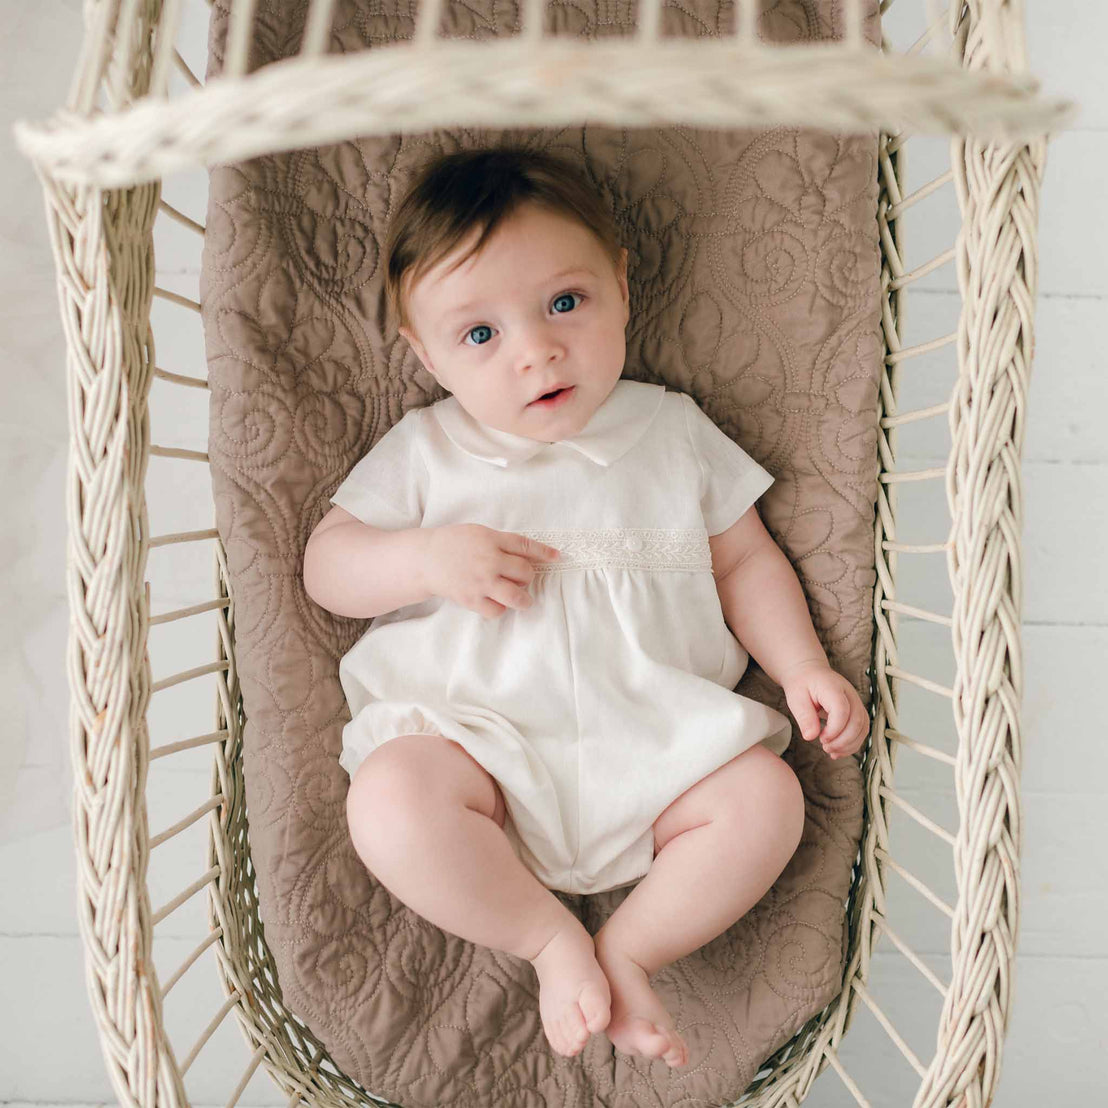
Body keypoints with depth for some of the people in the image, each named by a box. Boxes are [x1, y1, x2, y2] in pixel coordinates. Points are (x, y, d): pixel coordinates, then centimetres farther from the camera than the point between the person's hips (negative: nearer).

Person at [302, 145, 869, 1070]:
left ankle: (627, 951, -7)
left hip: (657, 741, 1)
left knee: (766, 798, -20)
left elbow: (746, 560, 15)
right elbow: (326, 566, 6)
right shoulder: (425, 450, 7)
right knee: (390, 800, -28)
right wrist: (427, 557, -13)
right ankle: (551, 937, -9)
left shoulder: (672, 429, 10)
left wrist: (804, 669, 0)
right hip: (475, 735, 0)